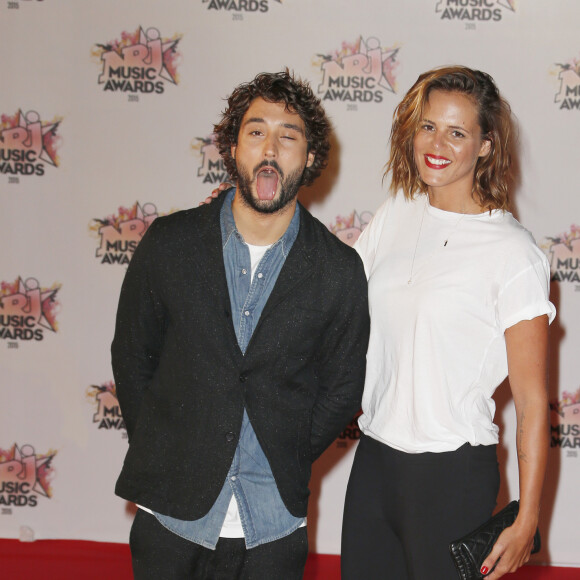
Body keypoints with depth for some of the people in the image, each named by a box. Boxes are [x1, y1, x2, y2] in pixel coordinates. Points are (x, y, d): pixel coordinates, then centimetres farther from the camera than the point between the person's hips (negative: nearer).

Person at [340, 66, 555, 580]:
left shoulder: (512, 253, -11)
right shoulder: (396, 214, 6)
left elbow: (533, 399, -10)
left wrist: (526, 522, -12)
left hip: (453, 473, -5)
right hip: (374, 459, 5)